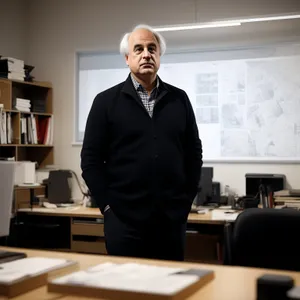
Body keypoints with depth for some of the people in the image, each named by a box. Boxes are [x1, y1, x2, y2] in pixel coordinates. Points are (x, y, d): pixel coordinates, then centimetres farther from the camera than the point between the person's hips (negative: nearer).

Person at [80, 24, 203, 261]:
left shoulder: (179, 99, 9)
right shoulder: (106, 101, 1)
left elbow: (194, 153, 12)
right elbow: (91, 159, -1)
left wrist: (186, 201, 5)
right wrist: (108, 206, -6)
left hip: (172, 219, 3)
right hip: (124, 219, -2)